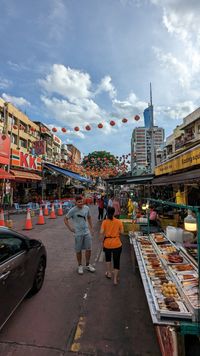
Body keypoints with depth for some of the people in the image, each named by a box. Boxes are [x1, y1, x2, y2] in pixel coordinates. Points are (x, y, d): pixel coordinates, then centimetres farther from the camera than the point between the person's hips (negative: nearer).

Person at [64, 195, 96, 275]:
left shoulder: (86, 208, -1)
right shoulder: (73, 210, -13)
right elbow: (65, 219, -4)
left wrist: (91, 228, 12)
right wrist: (70, 228, -8)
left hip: (87, 232, 3)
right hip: (78, 233, -3)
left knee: (88, 249, 9)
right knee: (78, 250, 10)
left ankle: (88, 265, 31)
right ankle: (80, 266, 30)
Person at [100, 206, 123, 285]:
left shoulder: (104, 222, -10)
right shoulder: (119, 222, -9)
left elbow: (101, 232, -13)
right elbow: (122, 232, -3)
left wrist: (103, 238, 6)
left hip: (107, 244, 1)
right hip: (117, 244, -1)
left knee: (108, 258, 28)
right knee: (116, 261, 13)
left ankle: (109, 273, 37)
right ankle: (115, 279, 19)